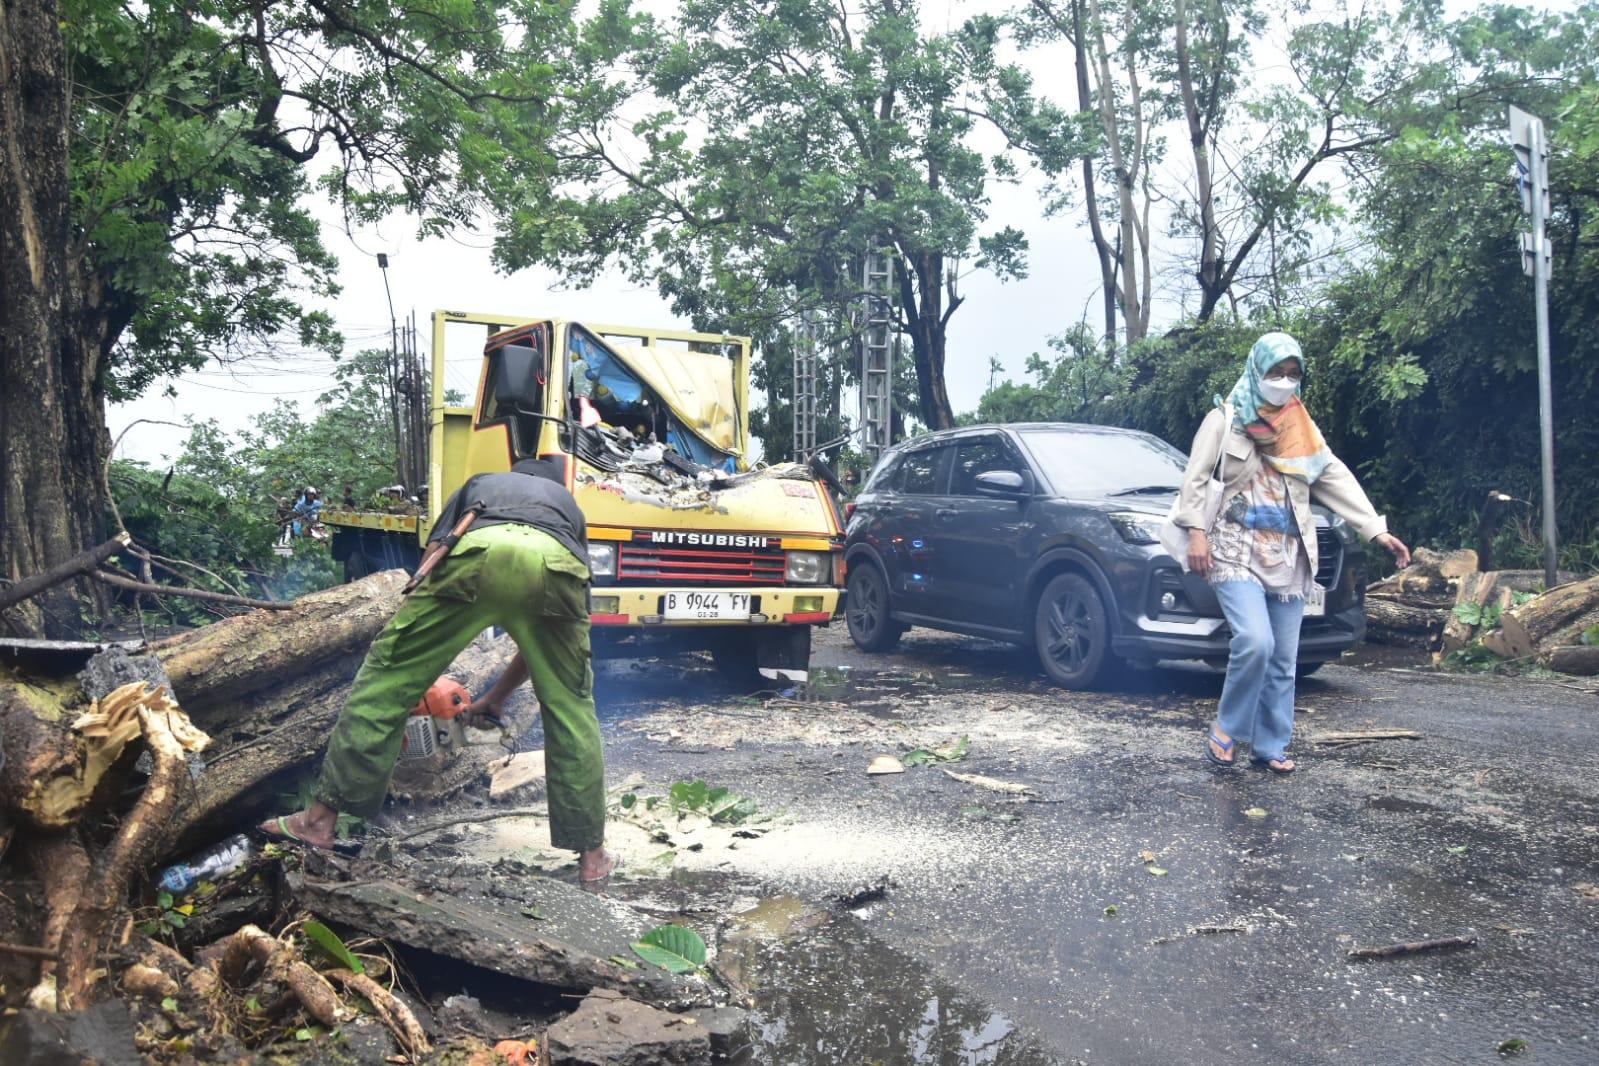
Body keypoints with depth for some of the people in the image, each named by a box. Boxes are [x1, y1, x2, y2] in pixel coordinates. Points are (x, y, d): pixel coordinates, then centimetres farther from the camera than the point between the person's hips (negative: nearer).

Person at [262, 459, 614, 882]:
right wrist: (496, 698, 55)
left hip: (479, 550, -1)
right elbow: (542, 639, 44)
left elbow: (432, 567, 36)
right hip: (556, 564, 1)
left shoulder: (478, 485, 45)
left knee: (385, 679, 11)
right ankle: (591, 854, 20)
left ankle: (321, 819, 15)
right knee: (571, 709, 15)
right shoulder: (568, 504, 44)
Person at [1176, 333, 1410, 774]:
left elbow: (1337, 479, 10)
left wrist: (1377, 530, 3)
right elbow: (1195, 479, -3)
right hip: (1237, 551, -5)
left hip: (1288, 556, 5)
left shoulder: (1302, 428, 15)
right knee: (1255, 642, -22)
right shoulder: (1225, 419, 2)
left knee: (1283, 659, 4)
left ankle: (1269, 745, 16)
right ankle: (1226, 730, -3)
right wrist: (1196, 531, -15)